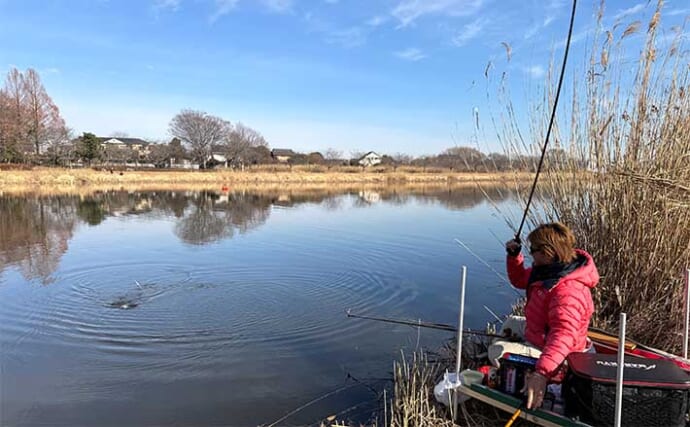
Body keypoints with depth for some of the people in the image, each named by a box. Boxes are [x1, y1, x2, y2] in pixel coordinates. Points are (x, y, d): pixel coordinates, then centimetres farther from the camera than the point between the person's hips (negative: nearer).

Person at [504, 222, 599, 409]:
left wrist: (542, 374, -59)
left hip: (547, 352, -10)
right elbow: (520, 280, 14)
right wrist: (514, 256, -4)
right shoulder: (547, 270, -4)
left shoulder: (568, 291, -35)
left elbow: (563, 336, -48)